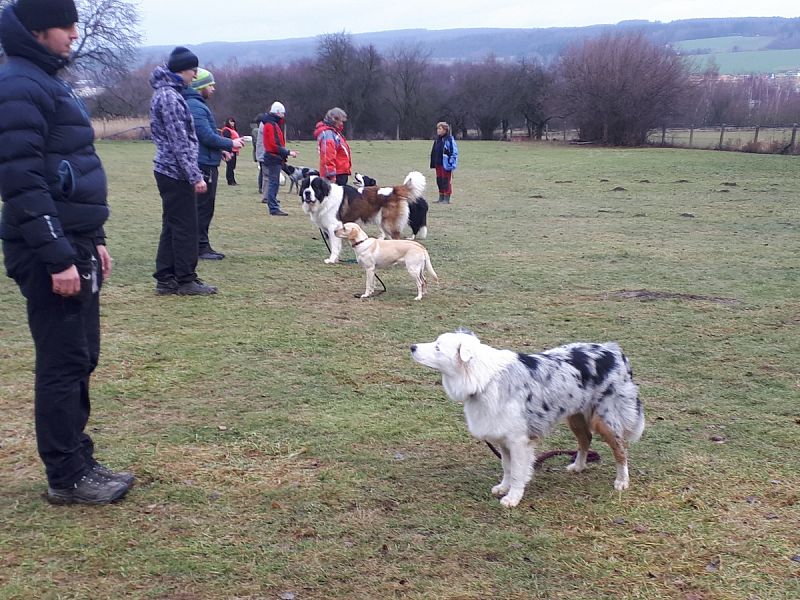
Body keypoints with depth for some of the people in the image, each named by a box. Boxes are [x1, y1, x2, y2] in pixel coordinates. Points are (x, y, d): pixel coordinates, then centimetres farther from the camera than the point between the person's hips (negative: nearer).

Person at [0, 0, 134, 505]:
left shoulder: (48, 81, 17)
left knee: (82, 358, 14)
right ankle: (66, 478, 8)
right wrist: (57, 257, -23)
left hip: (73, 243, 10)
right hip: (49, 252, -10)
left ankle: (79, 462, 24)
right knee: (63, 363, -3)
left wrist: (93, 240, 20)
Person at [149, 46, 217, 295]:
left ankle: (165, 279, 17)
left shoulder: (164, 93, 16)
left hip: (167, 171, 10)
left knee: (172, 226, 13)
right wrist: (195, 176, -19)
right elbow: (180, 141, -19)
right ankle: (186, 281, 5)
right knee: (185, 227, -2)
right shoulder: (170, 97, -16)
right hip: (177, 173, -10)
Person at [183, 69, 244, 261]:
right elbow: (207, 136, -21)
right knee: (203, 207, -5)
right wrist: (230, 144, -9)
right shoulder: (196, 107, -15)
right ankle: (200, 247, -1)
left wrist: (221, 149, 15)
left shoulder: (197, 105, 18)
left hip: (206, 164, 11)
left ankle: (202, 246, 20)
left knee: (204, 208, 14)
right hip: (203, 164, -11)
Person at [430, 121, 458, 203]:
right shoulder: (437, 140, 13)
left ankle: (446, 199, 4)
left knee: (446, 181, -2)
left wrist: (451, 163, -17)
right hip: (438, 164, 8)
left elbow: (454, 152, -12)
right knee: (439, 181, 12)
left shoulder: (449, 139, -10)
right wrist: (433, 163, 16)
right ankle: (441, 198, 22)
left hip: (445, 164, -8)